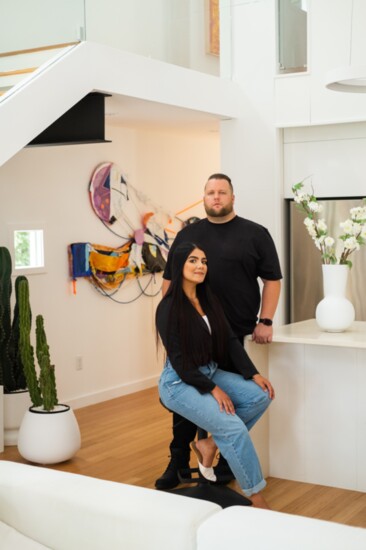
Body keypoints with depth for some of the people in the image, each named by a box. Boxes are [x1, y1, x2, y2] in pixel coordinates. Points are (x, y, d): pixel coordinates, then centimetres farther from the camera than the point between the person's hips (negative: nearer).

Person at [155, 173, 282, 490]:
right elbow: (169, 280, 13)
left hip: (235, 335, -2)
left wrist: (265, 321, -6)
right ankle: (178, 464, 18)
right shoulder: (187, 235, 9)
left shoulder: (255, 234, 1)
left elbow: (272, 279, 1)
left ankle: (227, 465, 22)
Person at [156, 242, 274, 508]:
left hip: (210, 373, 8)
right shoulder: (169, 308, -15)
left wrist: (253, 374, -8)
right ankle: (256, 497, -8)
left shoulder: (209, 300, 6)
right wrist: (213, 389, -19)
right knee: (234, 427, -22)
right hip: (179, 383, -8)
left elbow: (230, 341, 3)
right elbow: (179, 360, -17)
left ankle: (209, 444, 4)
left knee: (261, 395, -12)